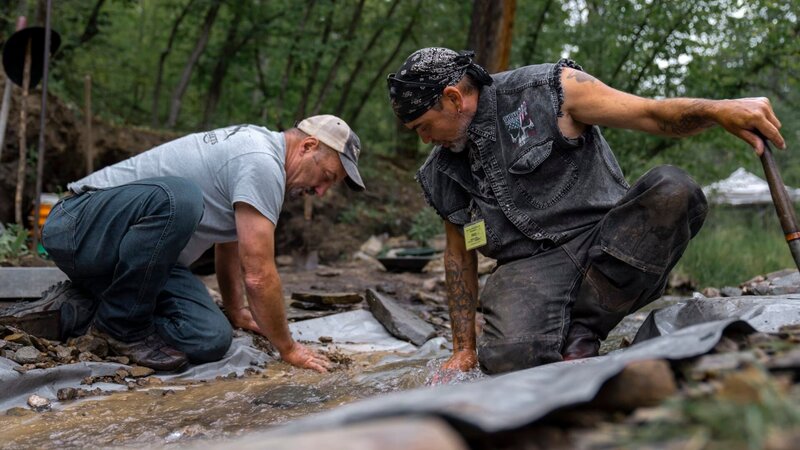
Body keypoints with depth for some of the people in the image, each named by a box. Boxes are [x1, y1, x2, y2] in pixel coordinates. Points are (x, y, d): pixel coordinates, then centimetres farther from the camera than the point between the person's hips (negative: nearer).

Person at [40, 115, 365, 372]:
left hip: (139, 257, 9)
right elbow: (258, 275, -21)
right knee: (177, 198, -40)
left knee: (211, 339, -12)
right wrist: (288, 349, -8)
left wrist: (236, 312, 36)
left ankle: (85, 312, 9)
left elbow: (229, 243, 27)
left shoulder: (251, 148, 13)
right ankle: (122, 326, -17)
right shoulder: (262, 163, -20)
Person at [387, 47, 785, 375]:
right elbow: (459, 254, 19)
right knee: (509, 355, -34)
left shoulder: (547, 91, -2)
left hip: (605, 243, 0)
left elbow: (651, 115, -6)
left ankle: (579, 330, -21)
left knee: (672, 189, -31)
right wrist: (463, 347, 18)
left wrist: (718, 110, -26)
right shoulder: (442, 174, 13)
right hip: (528, 268, 0)